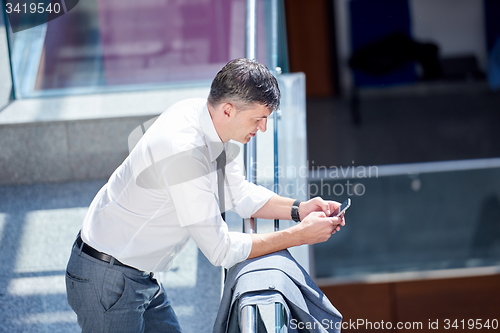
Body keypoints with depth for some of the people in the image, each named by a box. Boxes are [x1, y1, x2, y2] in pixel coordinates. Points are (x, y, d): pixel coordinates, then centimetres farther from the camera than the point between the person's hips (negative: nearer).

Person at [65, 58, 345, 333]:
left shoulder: (205, 118, -3)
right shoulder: (184, 154, -31)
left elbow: (239, 193, 11)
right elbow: (221, 250, -25)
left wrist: (298, 209, -4)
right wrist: (299, 235, -20)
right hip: (107, 281, -9)